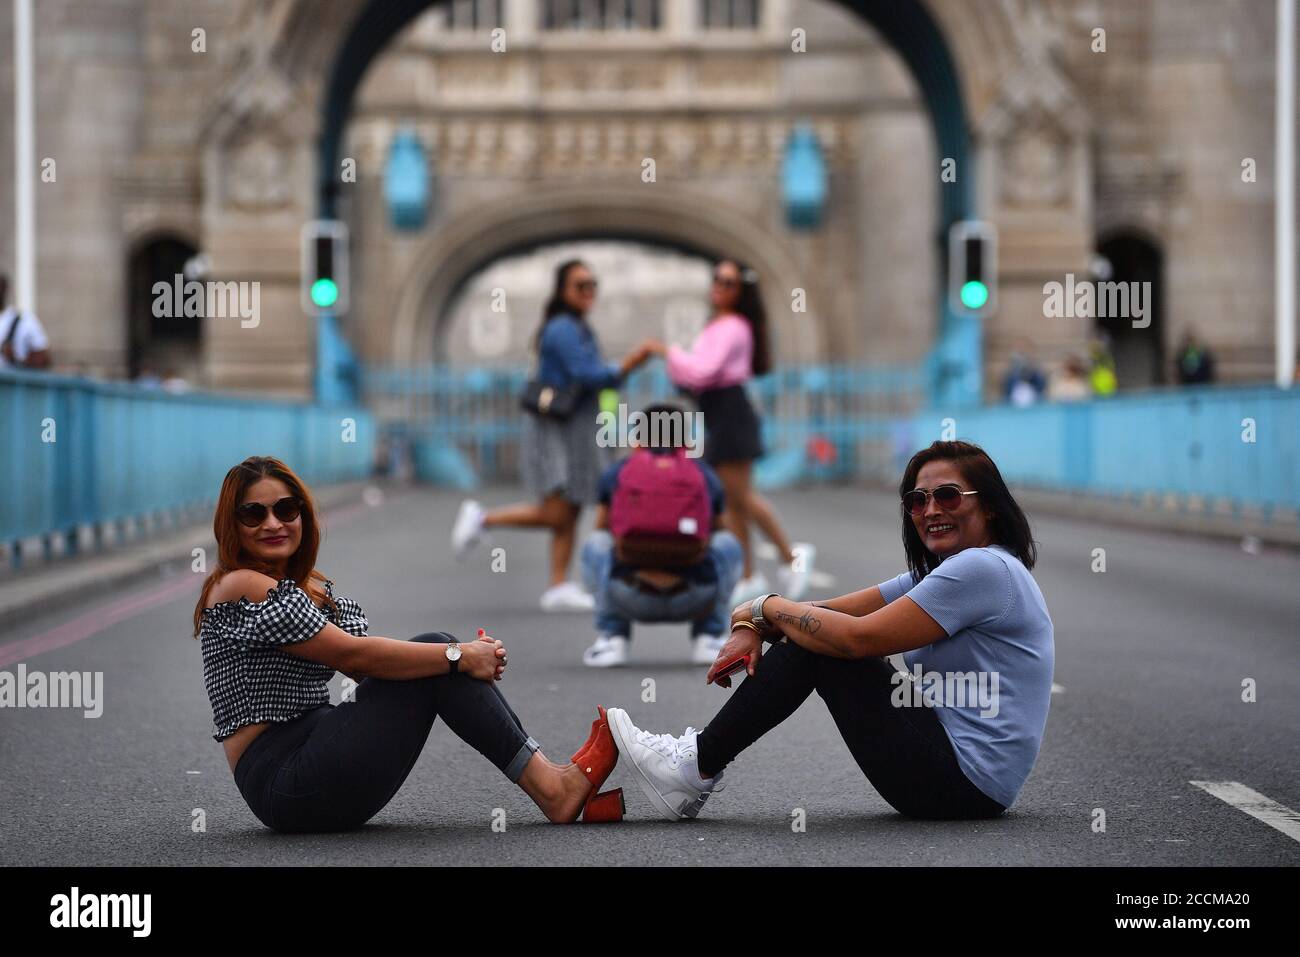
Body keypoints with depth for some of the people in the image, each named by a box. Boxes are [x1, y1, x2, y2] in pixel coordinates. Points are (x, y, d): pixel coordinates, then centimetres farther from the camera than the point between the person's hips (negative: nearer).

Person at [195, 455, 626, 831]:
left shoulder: (311, 586, 17)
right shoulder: (240, 589, -12)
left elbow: (372, 665, 7)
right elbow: (353, 654, -17)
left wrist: (468, 654, -9)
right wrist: (457, 657, -14)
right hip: (282, 783, -8)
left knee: (438, 652, -5)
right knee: (436, 658, -13)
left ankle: (549, 778, -12)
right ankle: (550, 788, -14)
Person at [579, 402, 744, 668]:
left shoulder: (615, 474, 16)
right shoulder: (707, 477, 18)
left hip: (629, 598, 0)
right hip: (696, 600, 1)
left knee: (594, 544, 27)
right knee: (728, 543, 28)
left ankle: (611, 636, 13)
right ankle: (709, 637, 16)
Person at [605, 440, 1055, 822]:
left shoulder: (984, 567, -16)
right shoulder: (940, 573, 15)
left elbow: (858, 637, -20)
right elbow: (842, 610, 9)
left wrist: (763, 607, -6)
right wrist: (752, 629, -8)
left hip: (965, 782, -10)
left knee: (820, 640, -10)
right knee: (814, 631, 9)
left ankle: (698, 765, -2)